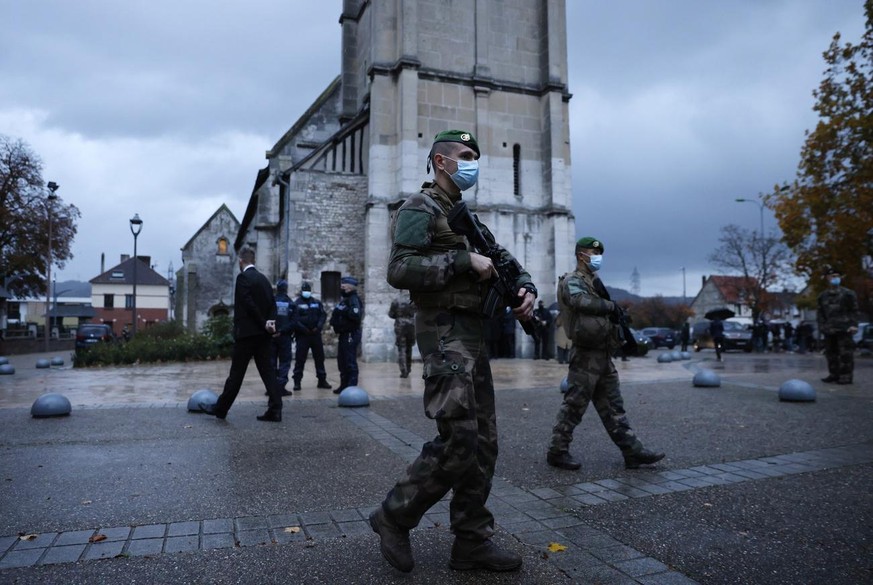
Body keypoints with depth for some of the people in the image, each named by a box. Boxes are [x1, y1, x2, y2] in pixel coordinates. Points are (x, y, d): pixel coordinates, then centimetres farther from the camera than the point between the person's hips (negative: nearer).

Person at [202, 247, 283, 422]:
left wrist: (264, 324, -9)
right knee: (268, 371, 4)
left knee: (236, 373, 2)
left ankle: (220, 408, 15)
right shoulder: (264, 278, 13)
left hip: (247, 332, -6)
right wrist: (271, 321, -6)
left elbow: (249, 304, -16)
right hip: (263, 334, 7)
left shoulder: (243, 277, -9)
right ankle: (275, 410, 1)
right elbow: (272, 303, 8)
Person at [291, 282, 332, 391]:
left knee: (319, 357, 8)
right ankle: (297, 382, 5)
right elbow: (295, 319, -9)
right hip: (302, 335, -3)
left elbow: (323, 315, 6)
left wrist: (318, 327, -8)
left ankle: (322, 380, 17)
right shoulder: (297, 303, -1)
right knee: (300, 359, -2)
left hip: (316, 334, 4)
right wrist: (304, 329, -15)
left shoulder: (317, 302, 10)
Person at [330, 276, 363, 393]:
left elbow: (356, 316, -27)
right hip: (344, 334, 10)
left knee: (350, 362, -7)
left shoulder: (354, 299, -13)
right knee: (342, 361, 16)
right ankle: (344, 385, 25)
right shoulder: (345, 299, 18)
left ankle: (352, 387, -4)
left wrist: (344, 310, -24)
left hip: (351, 334, -10)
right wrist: (335, 319, 8)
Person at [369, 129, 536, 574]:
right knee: (457, 443, -12)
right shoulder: (420, 208, -4)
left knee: (484, 444, 8)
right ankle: (394, 517, 8)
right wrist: (463, 261, -19)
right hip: (445, 335, -9)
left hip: (475, 337, 9)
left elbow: (504, 258, 23)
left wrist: (525, 287, 2)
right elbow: (399, 269, -19)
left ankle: (471, 542, 18)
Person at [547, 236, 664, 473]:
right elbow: (582, 301, -30)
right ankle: (557, 452, 7)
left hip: (603, 355, 9)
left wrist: (613, 311, -6)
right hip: (586, 355, -9)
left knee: (613, 407, 11)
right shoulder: (572, 281, -8)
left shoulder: (592, 281, 21)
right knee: (574, 405, -3)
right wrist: (612, 306, -20)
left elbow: (602, 311, 16)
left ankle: (632, 450, 17)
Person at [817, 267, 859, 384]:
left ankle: (846, 376, -1)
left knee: (845, 353, -6)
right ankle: (834, 374, 17)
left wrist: (853, 324, -7)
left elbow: (854, 311, 2)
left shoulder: (848, 294, 3)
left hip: (844, 329, -4)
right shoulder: (823, 296, 13)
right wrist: (821, 326, 3)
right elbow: (821, 313, 14)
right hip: (829, 329, 5)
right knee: (831, 352, 8)